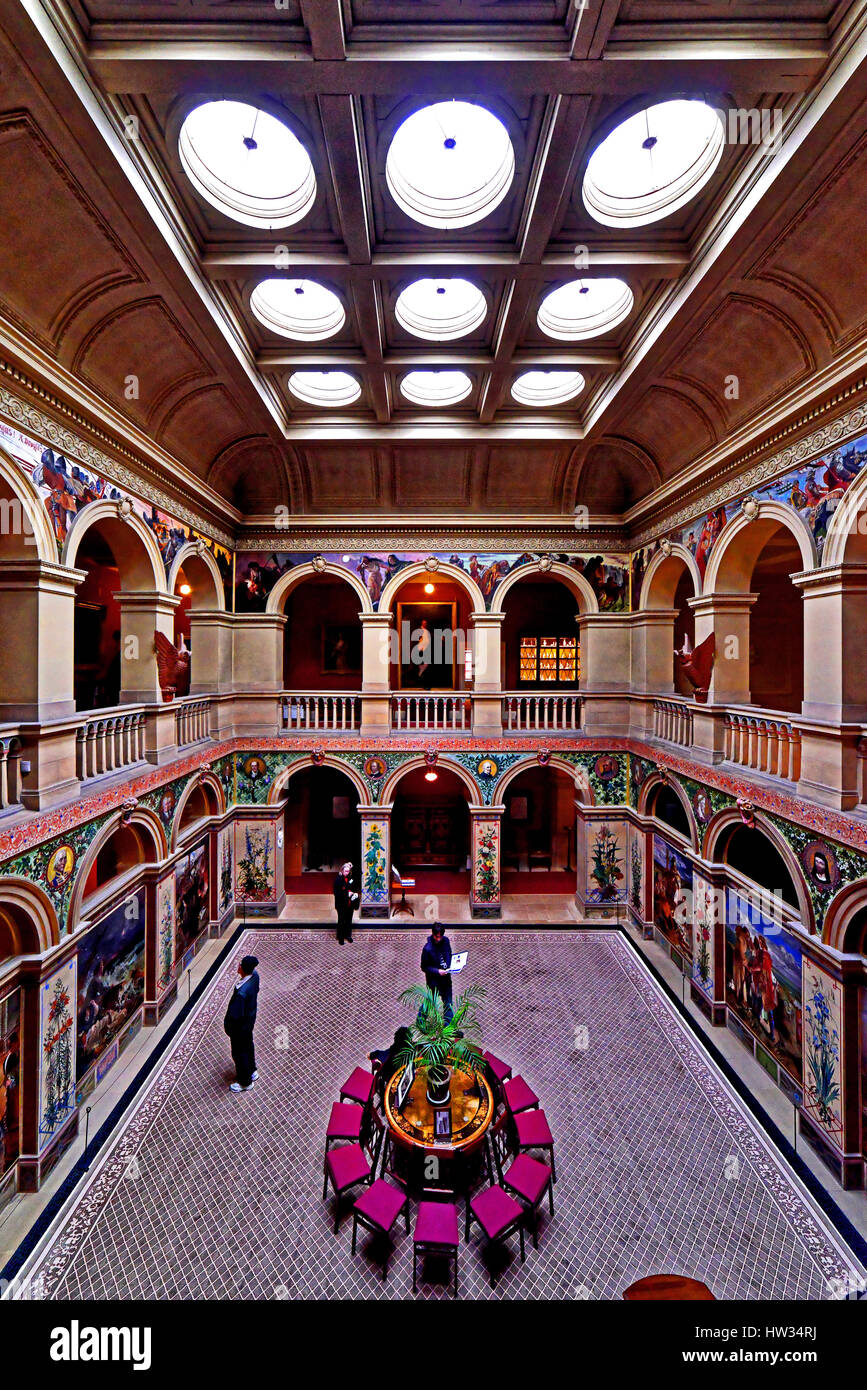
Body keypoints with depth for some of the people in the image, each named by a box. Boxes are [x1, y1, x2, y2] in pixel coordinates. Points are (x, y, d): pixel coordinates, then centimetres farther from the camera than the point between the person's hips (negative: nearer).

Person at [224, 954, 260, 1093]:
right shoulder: (255, 975, -18)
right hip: (251, 1017, 7)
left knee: (239, 1053, 18)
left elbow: (235, 1014, -28)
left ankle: (245, 1082, 40)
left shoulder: (241, 992, -41)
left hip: (241, 1025, -7)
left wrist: (228, 1026, -9)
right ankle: (252, 1071, 52)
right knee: (248, 1045, 30)